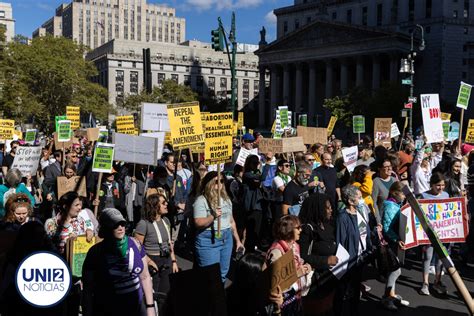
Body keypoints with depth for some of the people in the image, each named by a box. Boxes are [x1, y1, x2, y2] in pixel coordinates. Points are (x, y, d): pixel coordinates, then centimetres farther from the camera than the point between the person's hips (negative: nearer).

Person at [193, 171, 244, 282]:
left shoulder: (226, 198, 12)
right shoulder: (201, 200, -9)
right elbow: (198, 223, -17)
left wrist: (237, 240, 19)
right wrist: (213, 216, -30)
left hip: (227, 239, 6)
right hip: (208, 241, -6)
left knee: (223, 274, 13)